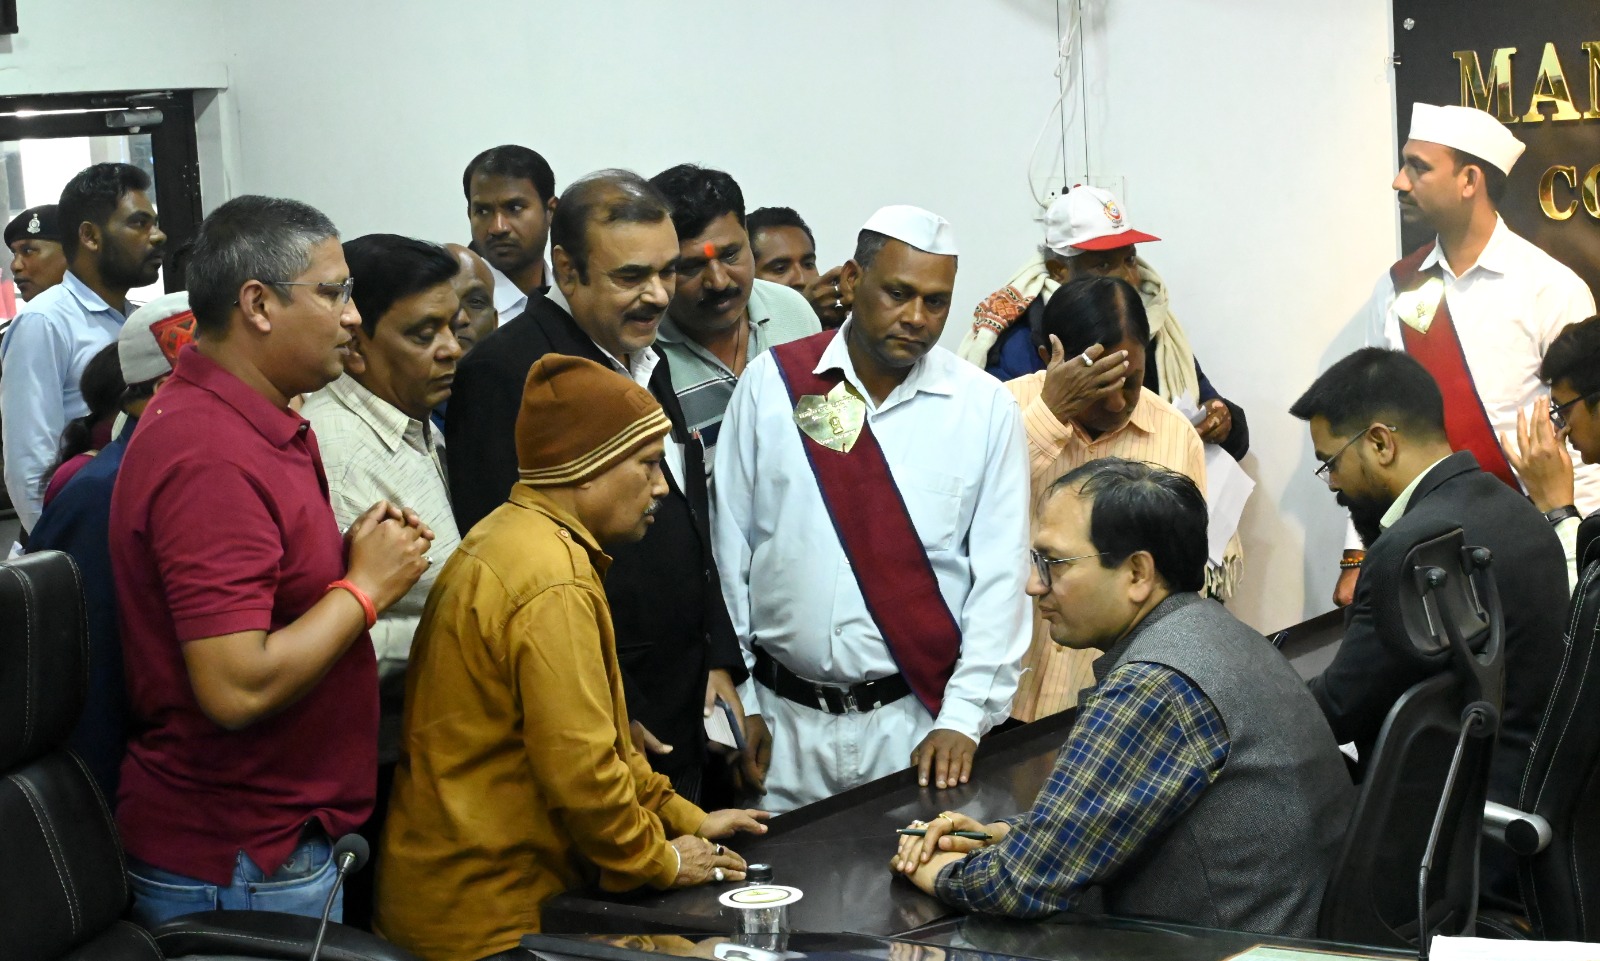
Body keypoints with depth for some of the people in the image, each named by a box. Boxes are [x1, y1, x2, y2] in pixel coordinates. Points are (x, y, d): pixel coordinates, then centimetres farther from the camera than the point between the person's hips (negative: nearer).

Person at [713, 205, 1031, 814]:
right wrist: (736, 698, 1)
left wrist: (961, 719, -9)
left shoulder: (985, 408, -1)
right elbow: (729, 547, 3)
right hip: (784, 717, 1)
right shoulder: (770, 384, 1)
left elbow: (999, 575, -2)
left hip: (916, 717, 0)